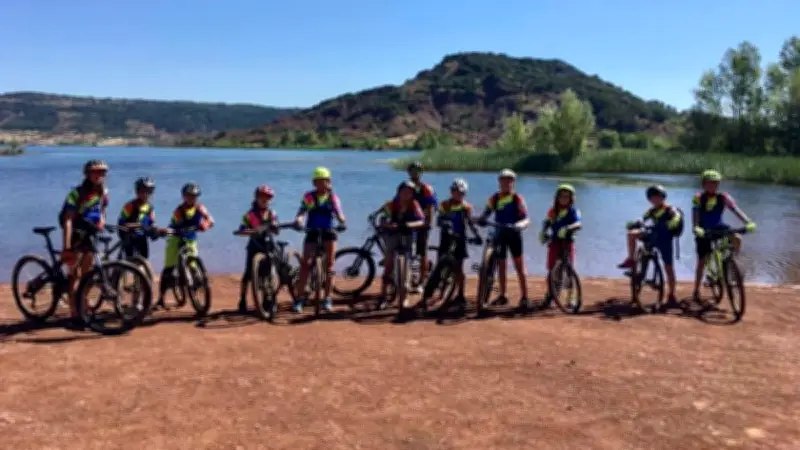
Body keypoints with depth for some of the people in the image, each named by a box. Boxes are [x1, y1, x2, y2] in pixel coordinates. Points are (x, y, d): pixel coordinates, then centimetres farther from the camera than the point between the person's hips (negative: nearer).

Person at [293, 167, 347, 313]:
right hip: (312, 233, -1)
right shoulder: (309, 196, -3)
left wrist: (342, 222, -35)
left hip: (328, 233, 1)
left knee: (329, 264, -2)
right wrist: (298, 220, -38)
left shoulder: (333, 197, -1)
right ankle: (299, 299, -2)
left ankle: (327, 299, 7)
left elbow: (338, 212, -14)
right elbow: (302, 211, -15)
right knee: (305, 264, -6)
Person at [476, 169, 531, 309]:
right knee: (500, 266, 10)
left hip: (513, 234, -3)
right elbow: (486, 213, -3)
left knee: (519, 267, -2)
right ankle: (502, 296, 20)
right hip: (499, 235, 4)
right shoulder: (494, 198, 4)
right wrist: (481, 219, -26)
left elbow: (526, 219, -14)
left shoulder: (518, 199, -6)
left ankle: (524, 297, 1)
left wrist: (518, 225, -35)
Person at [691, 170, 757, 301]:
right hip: (704, 231, -2)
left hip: (719, 228, 3)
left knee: (737, 238, -27)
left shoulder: (724, 197, -8)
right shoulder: (699, 197, -15)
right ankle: (696, 291, 13)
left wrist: (748, 222, -34)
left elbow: (736, 209, -19)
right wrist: (696, 228, -44)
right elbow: (695, 214, -26)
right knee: (702, 261, 0)